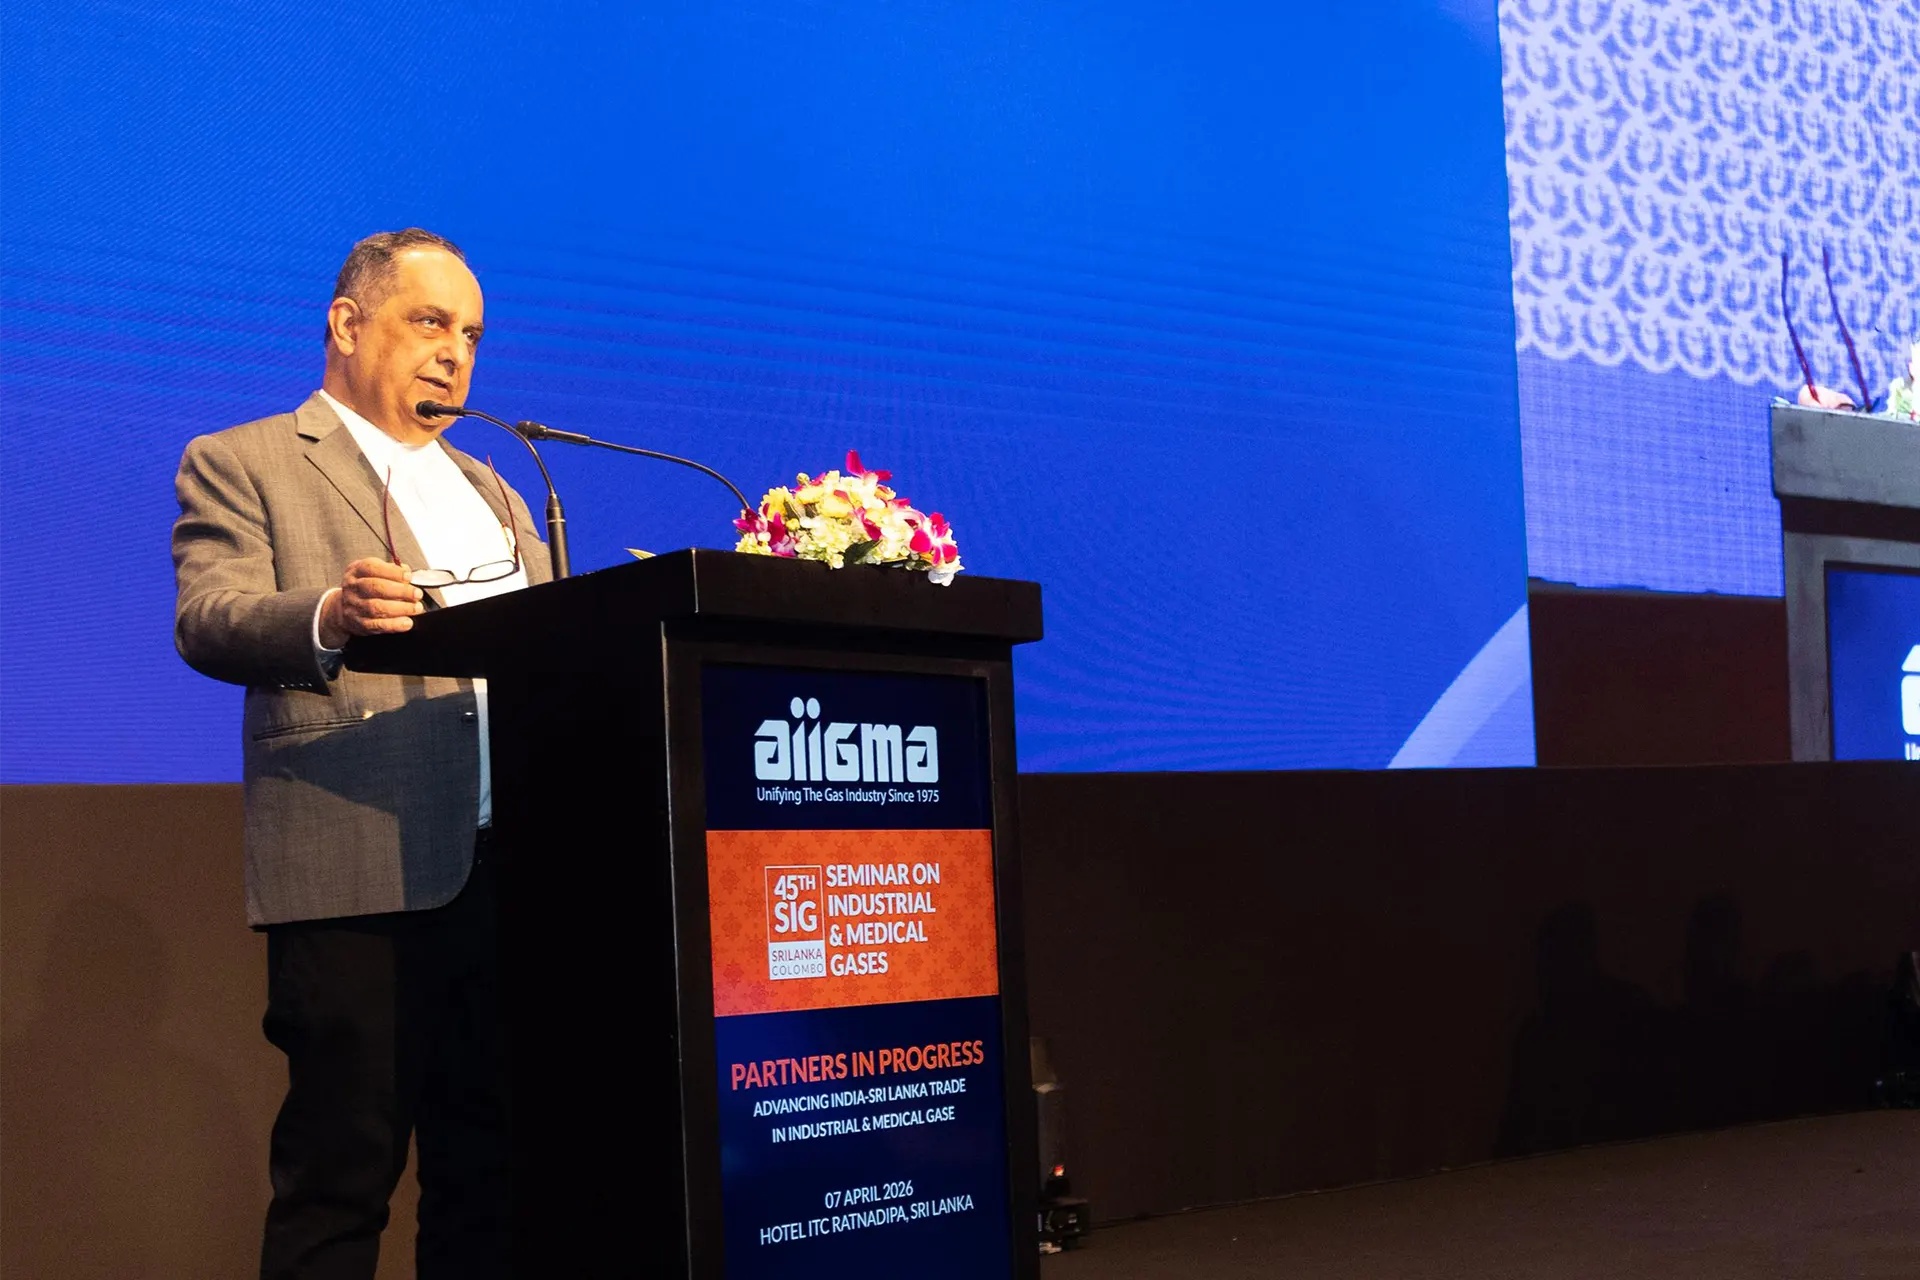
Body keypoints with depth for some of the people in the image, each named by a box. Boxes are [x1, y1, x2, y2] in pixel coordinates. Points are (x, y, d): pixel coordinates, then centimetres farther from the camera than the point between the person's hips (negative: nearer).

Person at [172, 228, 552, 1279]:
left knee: (488, 1167, 7)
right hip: (358, 869, -6)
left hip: (511, 865, 6)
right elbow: (207, 620, -8)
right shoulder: (240, 465, 7)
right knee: (341, 1171, -4)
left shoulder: (488, 492, 27)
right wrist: (327, 618, -30)